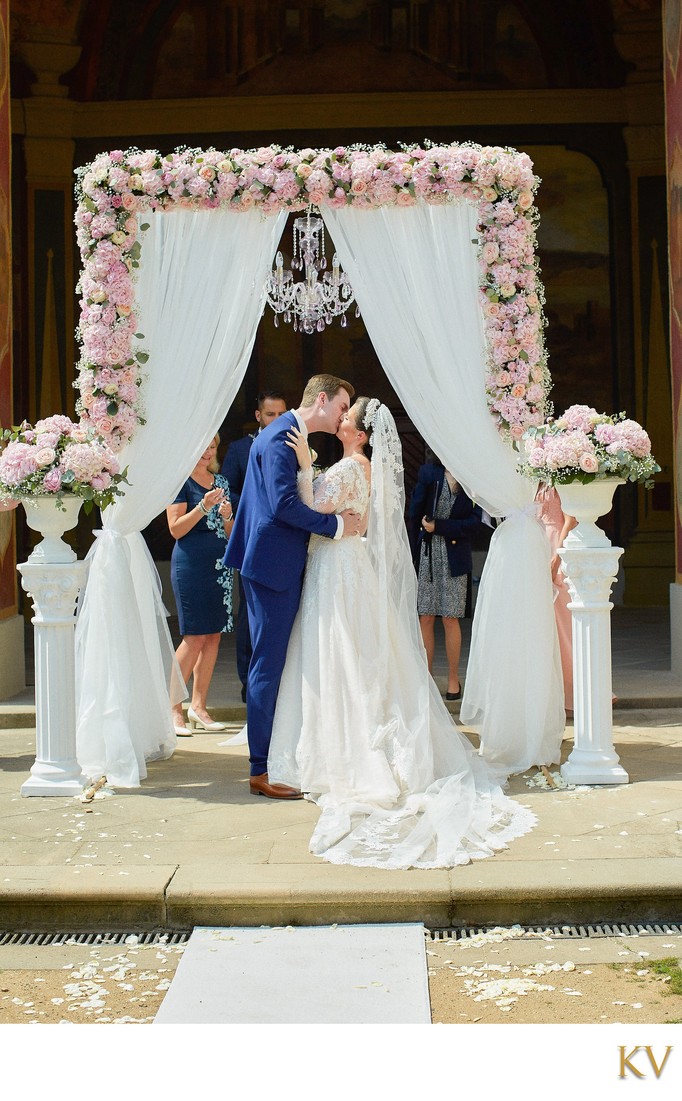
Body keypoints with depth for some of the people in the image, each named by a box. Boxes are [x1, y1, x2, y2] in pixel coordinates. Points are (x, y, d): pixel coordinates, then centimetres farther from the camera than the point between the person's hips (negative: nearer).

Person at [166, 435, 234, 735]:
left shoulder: (221, 482, 16)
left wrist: (227, 516, -4)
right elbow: (176, 529, -9)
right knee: (194, 637, -8)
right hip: (191, 563, -6)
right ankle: (173, 708, 1)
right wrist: (204, 507, -19)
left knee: (213, 636, 4)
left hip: (219, 564, 6)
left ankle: (198, 706, 11)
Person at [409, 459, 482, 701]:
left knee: (450, 618, 2)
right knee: (425, 618, 3)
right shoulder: (429, 472, 3)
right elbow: (414, 515, 0)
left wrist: (438, 526, -9)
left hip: (455, 555, -2)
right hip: (427, 553, 2)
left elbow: (475, 520, -6)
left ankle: (453, 680, 14)